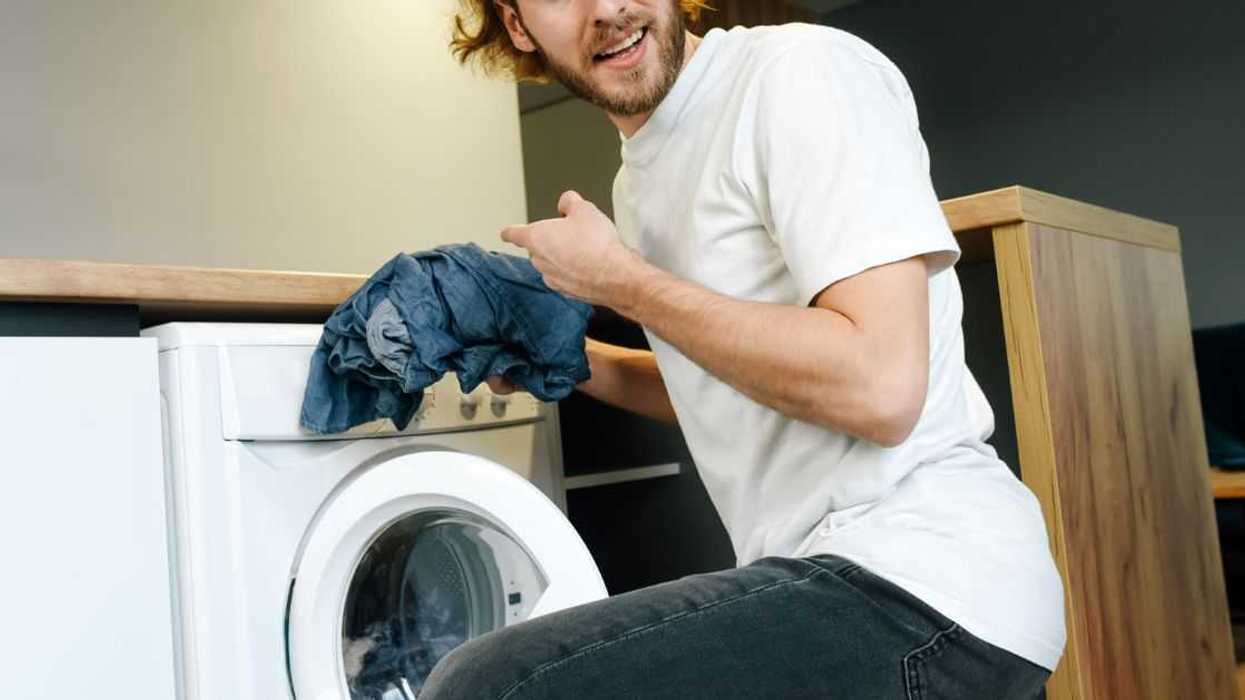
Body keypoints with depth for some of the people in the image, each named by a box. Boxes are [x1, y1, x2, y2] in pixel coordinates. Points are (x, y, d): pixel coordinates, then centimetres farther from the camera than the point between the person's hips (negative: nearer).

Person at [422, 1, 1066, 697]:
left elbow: (879, 386, -23)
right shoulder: (638, 179, 13)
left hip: (922, 582, -8)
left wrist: (620, 280, -13)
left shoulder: (805, 69, -12)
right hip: (822, 577, 9)